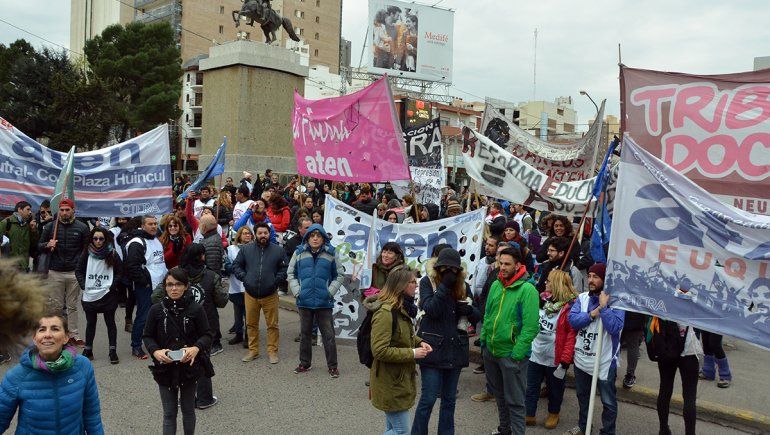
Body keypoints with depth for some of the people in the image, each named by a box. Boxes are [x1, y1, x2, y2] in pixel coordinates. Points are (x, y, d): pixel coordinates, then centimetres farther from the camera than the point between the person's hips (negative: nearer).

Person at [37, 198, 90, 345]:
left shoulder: (82, 227, 2)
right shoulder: (50, 226, 5)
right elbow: (39, 246, 12)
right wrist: (47, 245, -12)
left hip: (74, 272, -1)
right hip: (55, 272, 1)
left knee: (72, 306, 6)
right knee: (56, 306, 5)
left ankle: (73, 334, 12)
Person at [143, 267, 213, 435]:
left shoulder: (196, 309, -11)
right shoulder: (156, 310, -8)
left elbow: (207, 335, -6)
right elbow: (147, 336, 1)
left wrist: (196, 348, -26)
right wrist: (155, 351, -18)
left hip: (190, 366, 0)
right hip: (165, 368, 0)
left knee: (188, 409, 18)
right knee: (169, 413, 8)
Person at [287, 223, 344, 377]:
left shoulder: (331, 254, 0)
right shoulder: (299, 253, 2)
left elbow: (339, 275, 5)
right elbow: (291, 273, 8)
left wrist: (330, 291, -6)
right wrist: (297, 291, -3)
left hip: (324, 302, -2)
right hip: (304, 301, 2)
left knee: (328, 334, 3)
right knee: (304, 333, 14)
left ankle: (332, 365, 13)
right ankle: (304, 363, 29)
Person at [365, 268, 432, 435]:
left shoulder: (400, 309, 10)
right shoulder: (385, 313, -24)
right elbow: (380, 351, -28)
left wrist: (419, 342, 4)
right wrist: (412, 353, -23)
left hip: (400, 379, 10)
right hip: (390, 382, -10)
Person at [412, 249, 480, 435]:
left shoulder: (463, 286, 7)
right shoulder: (427, 282, -5)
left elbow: (476, 316, 10)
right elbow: (431, 309, -19)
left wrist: (469, 309, -12)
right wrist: (445, 286, -22)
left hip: (455, 348, 5)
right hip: (433, 348, -4)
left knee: (449, 399, 14)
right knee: (428, 398, -2)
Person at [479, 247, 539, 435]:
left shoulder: (527, 290, -15)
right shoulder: (495, 285, 4)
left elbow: (531, 326, -18)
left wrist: (516, 354, -19)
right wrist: (483, 339, 7)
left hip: (511, 354, -6)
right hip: (490, 351, 7)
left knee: (514, 400, 4)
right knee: (499, 394, 22)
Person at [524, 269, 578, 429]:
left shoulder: (570, 306, -17)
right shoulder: (543, 299, 5)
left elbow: (572, 334, -19)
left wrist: (565, 358, -20)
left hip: (554, 358, -6)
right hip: (535, 354, 6)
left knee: (554, 388, 15)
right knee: (531, 387, 11)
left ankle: (553, 414, 36)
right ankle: (529, 415, 22)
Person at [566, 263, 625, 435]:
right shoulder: (582, 297, 0)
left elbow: (615, 328, -27)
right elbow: (572, 320, -12)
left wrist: (603, 306, -26)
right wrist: (594, 313, -20)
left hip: (604, 362, -5)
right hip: (581, 359, 5)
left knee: (608, 401, 11)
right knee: (582, 396, 24)